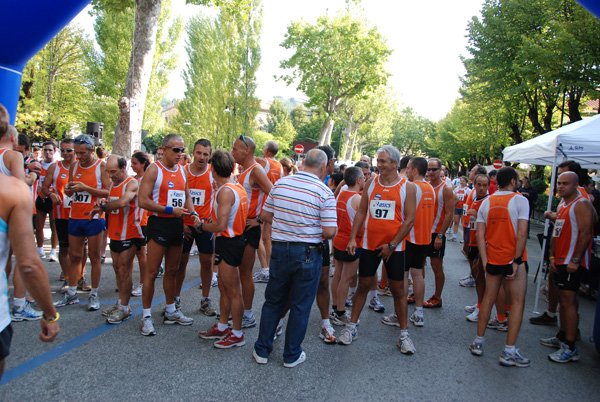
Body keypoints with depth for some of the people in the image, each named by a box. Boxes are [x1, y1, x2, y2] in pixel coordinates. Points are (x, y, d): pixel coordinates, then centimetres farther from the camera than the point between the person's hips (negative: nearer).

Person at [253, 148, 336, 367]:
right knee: (300, 306, 12)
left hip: (279, 250, 4)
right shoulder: (325, 193, -12)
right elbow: (329, 231, -16)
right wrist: (313, 228, 4)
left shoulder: (280, 183, 0)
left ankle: (262, 350, 28)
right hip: (308, 254, -3)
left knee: (273, 301, 18)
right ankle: (292, 355, 25)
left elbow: (265, 214, 6)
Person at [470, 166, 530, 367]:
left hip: (493, 259, 5)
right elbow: (522, 234, -16)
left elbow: (480, 235, 1)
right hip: (513, 259, -4)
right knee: (517, 302, 5)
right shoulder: (519, 200, -7)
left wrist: (485, 262, 2)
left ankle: (478, 343, 22)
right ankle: (509, 352, 6)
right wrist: (517, 261, -12)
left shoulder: (486, 202, 6)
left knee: (488, 299, 15)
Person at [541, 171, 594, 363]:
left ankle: (570, 348, -3)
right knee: (563, 299, 15)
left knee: (568, 301, -9)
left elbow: (586, 234, -19)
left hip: (573, 262, -9)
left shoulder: (581, 204, -12)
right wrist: (552, 256, 10)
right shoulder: (562, 204, 16)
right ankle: (562, 337, 27)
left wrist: (575, 260, -22)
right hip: (560, 260, 9)